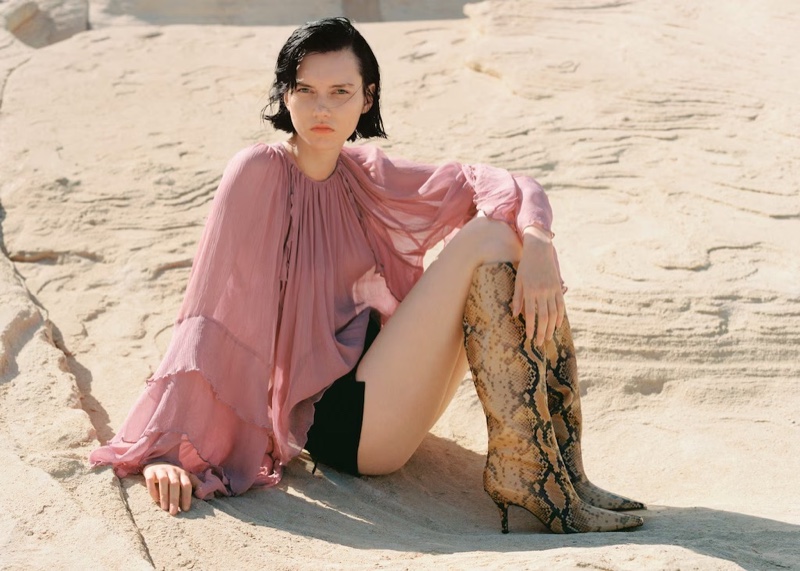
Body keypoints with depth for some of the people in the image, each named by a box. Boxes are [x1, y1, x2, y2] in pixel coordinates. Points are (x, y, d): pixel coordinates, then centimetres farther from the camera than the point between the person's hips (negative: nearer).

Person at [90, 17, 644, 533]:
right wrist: (164, 449, -18)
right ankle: (521, 475, -22)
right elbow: (211, 316, -15)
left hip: (391, 397, 7)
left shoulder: (365, 175, 7)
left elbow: (496, 182, 0)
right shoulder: (259, 172, -10)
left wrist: (536, 247, -21)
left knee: (515, 239, -8)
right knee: (482, 239, -18)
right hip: (340, 421, -7)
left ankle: (564, 476, -15)